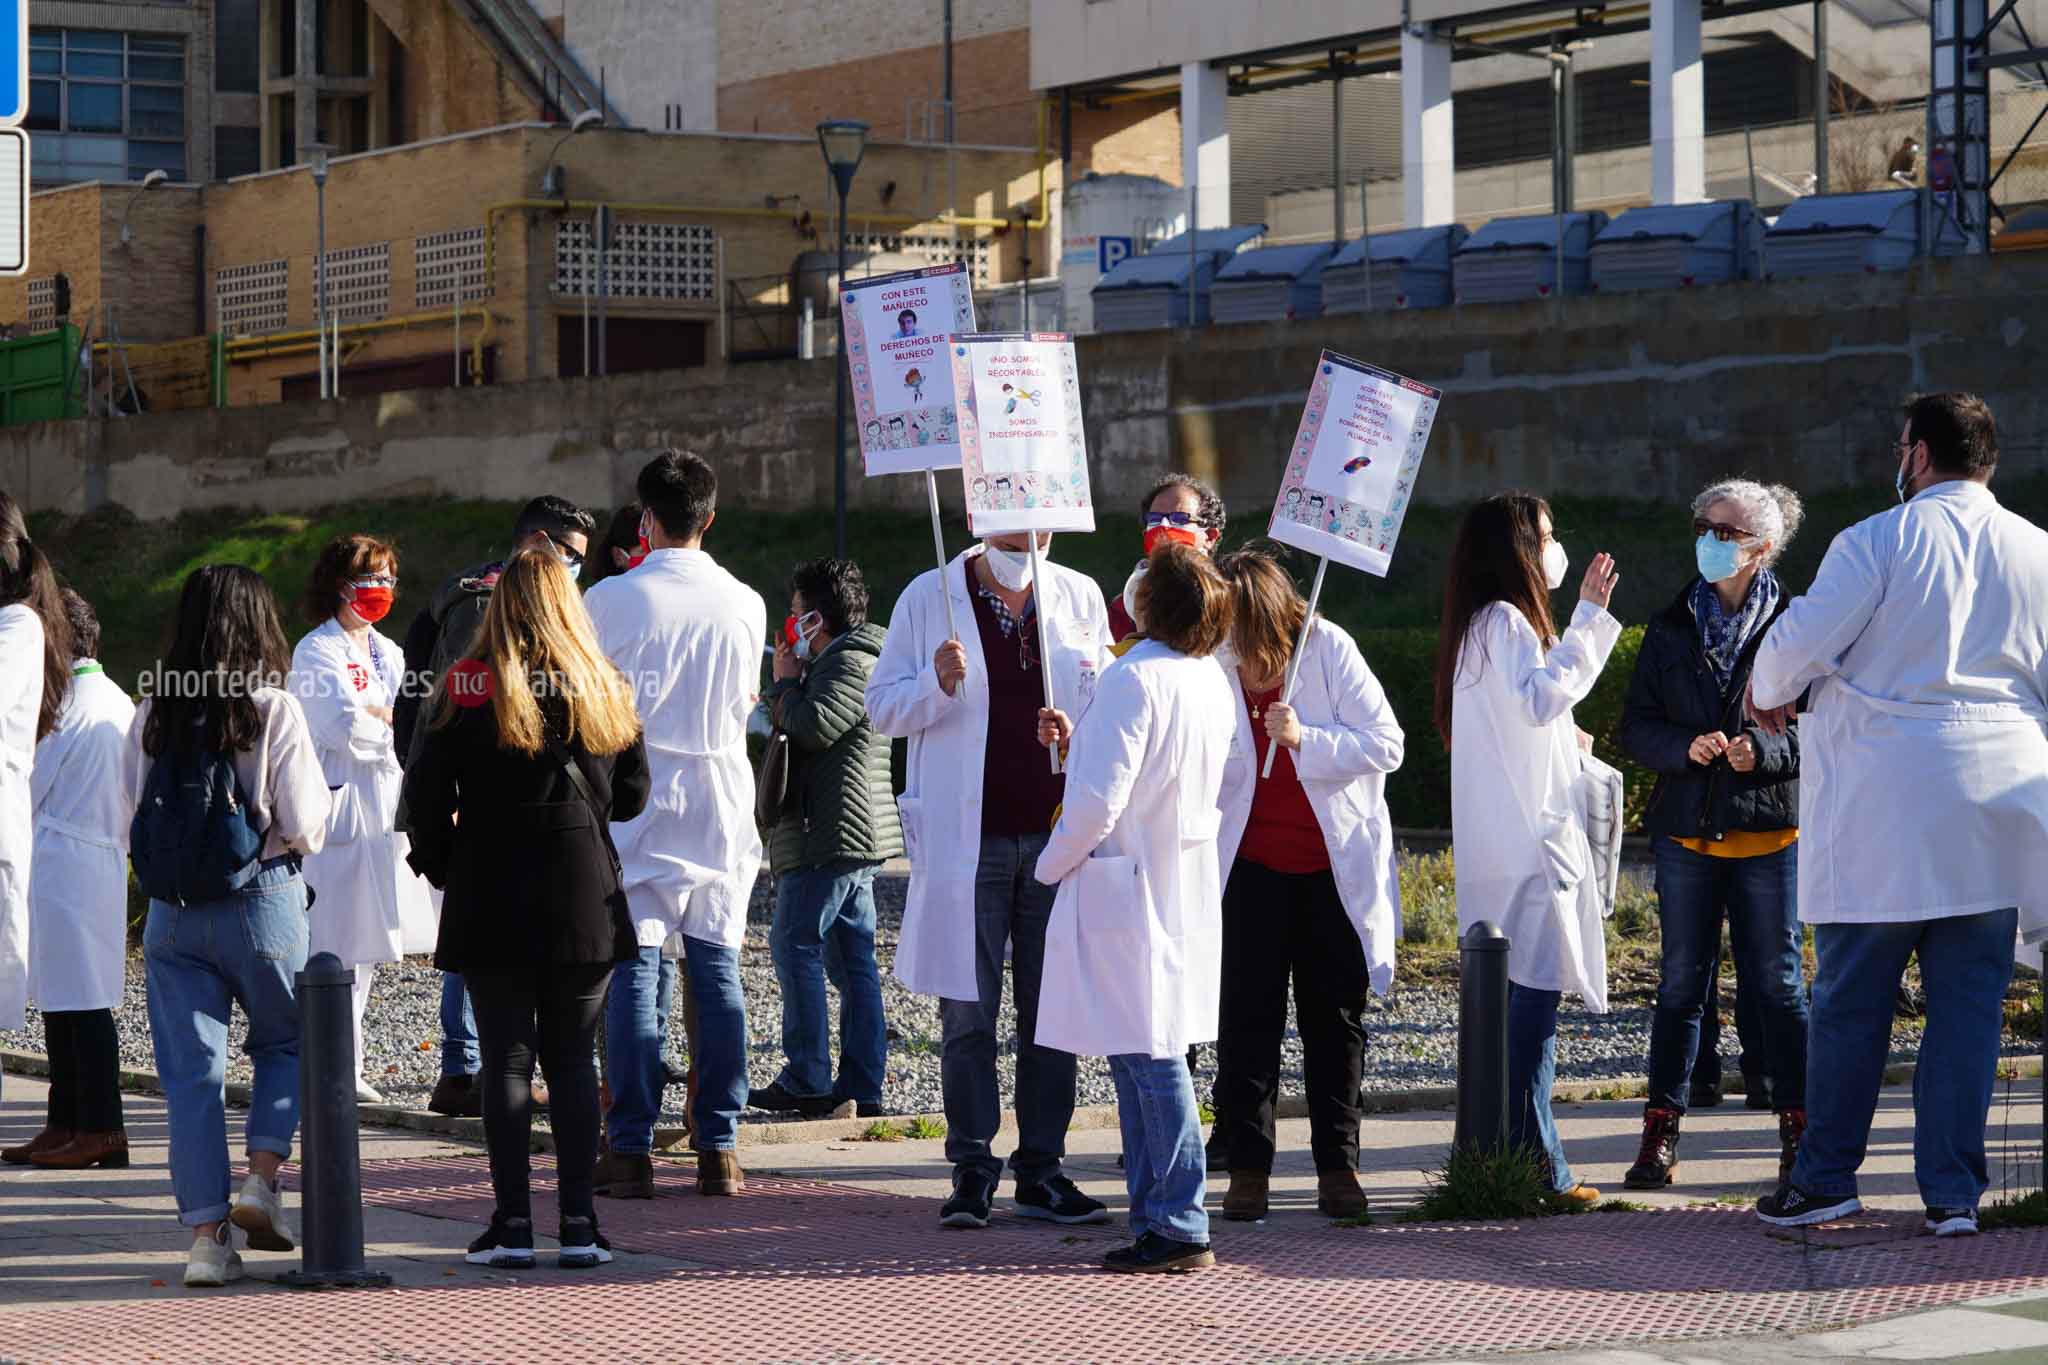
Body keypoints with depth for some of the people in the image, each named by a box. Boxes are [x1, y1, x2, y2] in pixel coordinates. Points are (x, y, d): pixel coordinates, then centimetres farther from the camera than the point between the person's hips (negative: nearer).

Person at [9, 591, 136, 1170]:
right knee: (65, 999, 13)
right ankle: (65, 1125, 16)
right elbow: (134, 795, 18)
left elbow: (29, 790, -10)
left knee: (80, 1001, -6)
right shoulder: (119, 703, 13)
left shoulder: (66, 705, -14)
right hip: (106, 858, 9)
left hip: (63, 863, -9)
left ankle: (100, 1129, -3)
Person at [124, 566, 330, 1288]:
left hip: (171, 911, 3)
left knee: (190, 1070, 6)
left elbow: (133, 825, 4)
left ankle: (206, 1234, 4)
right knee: (286, 1042, 20)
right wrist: (321, 796, 10)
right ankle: (262, 1179, 3)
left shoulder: (151, 715, 1)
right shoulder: (275, 711, -9)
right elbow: (303, 826, -10)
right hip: (263, 900, -2)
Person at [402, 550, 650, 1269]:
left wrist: (441, 862, 8)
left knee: (506, 1060, 2)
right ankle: (579, 1223, 3)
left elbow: (426, 791, -8)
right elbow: (632, 796, 9)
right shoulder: (605, 691, 2)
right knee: (573, 1058, 8)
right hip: (583, 901, 2)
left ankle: (513, 1224, 0)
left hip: (492, 901, -2)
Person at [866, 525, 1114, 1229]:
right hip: (967, 837, -2)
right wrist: (938, 684, -16)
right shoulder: (929, 597, 2)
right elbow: (883, 707, 3)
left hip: (1059, 834, 2)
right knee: (967, 1011, -2)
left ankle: (1041, 1168, 12)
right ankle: (972, 1171, 4)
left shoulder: (1080, 597, 9)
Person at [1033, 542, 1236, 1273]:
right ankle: (1156, 1217, 18)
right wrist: (1078, 738, 20)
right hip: (1187, 888, 9)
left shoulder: (1135, 679, -18)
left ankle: (1179, 1226, -2)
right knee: (1142, 1059, 15)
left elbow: (1099, 801, -21)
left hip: (1130, 891, -9)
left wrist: (1052, 864, -5)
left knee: (1150, 1058, -5)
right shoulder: (1211, 680, 8)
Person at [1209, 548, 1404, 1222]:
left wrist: (1305, 738, -25)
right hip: (1251, 863, 1)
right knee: (1247, 1016, -1)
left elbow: (1385, 744, -12)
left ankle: (1338, 1167, 14)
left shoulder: (1327, 648, -11)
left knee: (1335, 1017, 6)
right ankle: (1246, 1167, 6)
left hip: (1335, 863, -1)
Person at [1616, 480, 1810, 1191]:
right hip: (1687, 831, 3)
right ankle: (1660, 1132, 9)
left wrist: (1767, 749, -18)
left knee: (1778, 984, 3)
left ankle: (1798, 1127, 12)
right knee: (1681, 984, 6)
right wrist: (1686, 748, -12)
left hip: (1769, 832, -3)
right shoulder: (1671, 629, 8)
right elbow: (1636, 727, 7)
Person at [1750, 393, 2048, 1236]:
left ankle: (1826, 1176, 10)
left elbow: (1800, 642, -10)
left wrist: (1767, 694, 11)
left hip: (1881, 807, -3)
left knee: (1851, 999, 5)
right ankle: (1954, 1191, 4)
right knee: (1969, 1001, 5)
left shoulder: (1878, 541, -6)